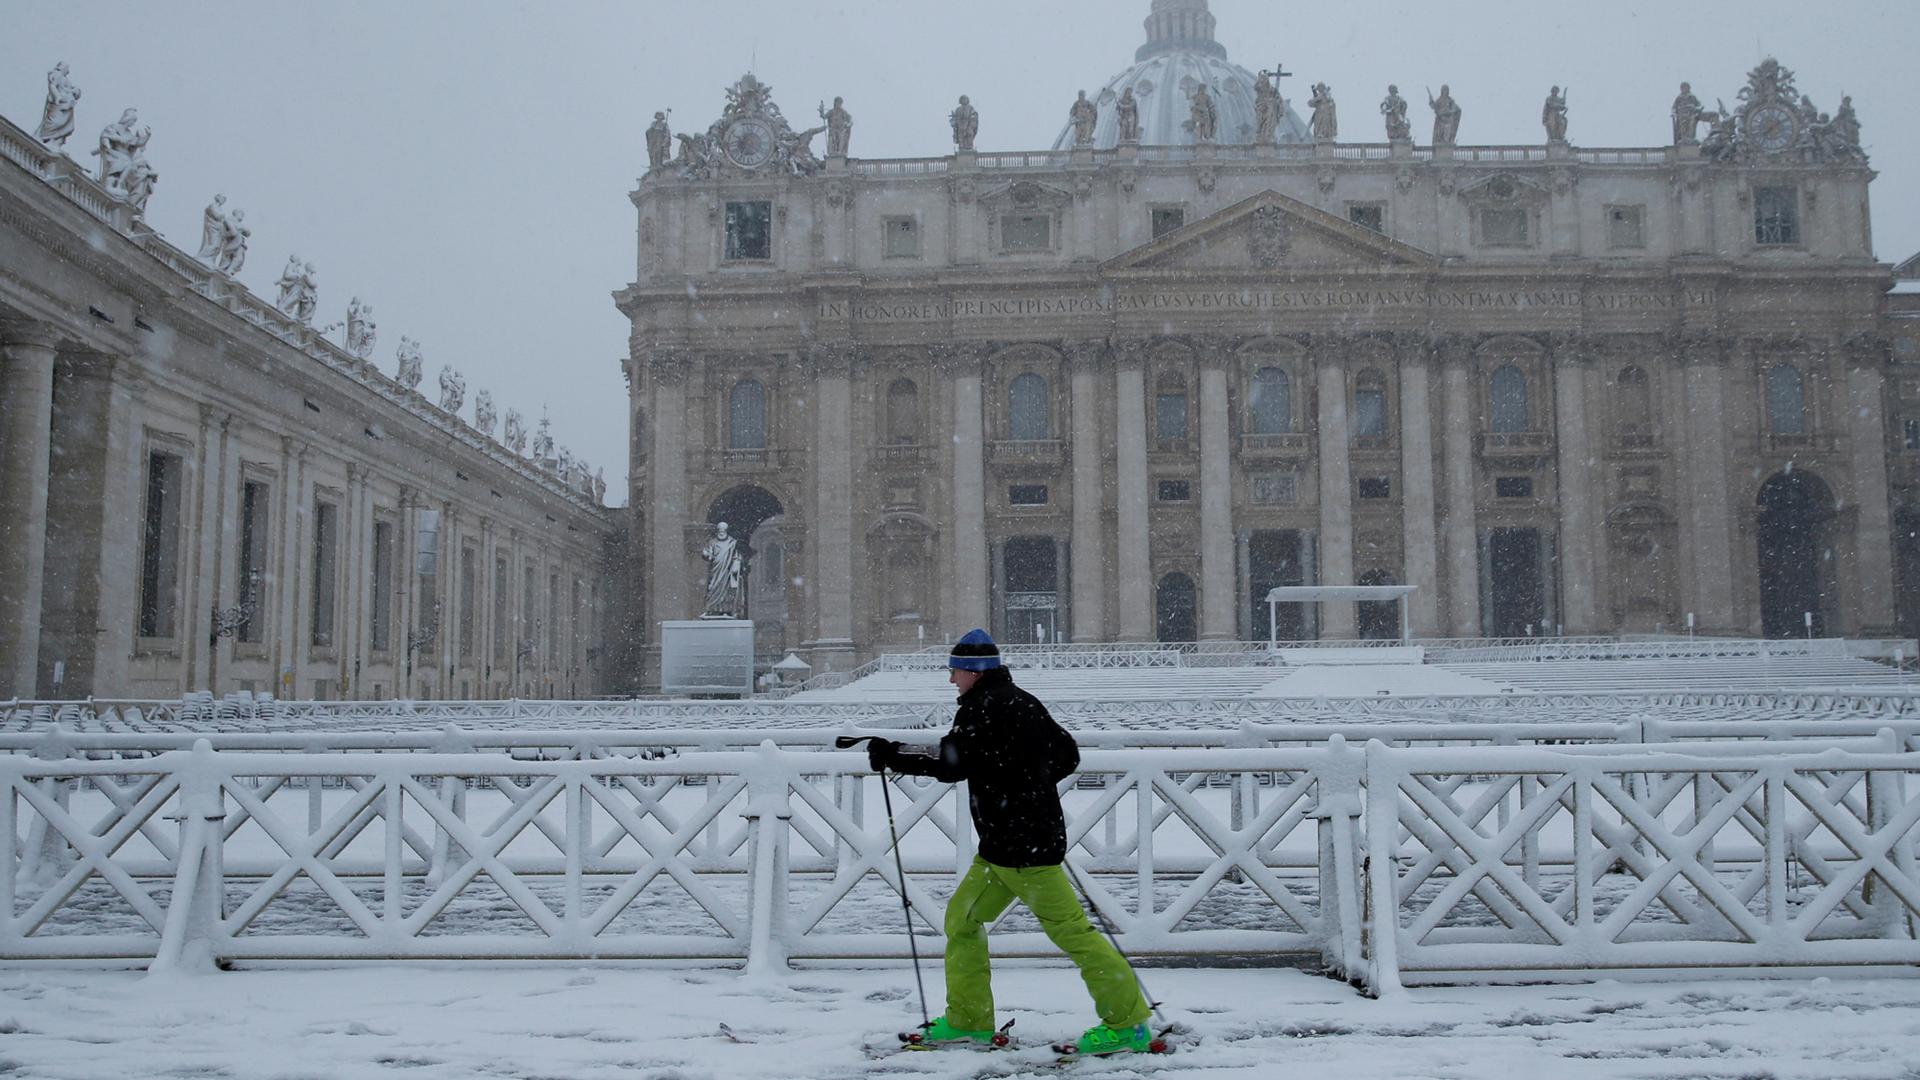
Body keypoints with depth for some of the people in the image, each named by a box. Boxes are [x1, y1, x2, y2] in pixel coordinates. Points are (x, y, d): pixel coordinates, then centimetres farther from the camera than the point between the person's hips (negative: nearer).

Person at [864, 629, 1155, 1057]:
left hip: (1020, 845, -10)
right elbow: (1067, 755, 18)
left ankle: (1127, 1023, 1)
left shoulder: (982, 708, -14)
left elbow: (951, 766, -20)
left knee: (1069, 929, -5)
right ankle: (969, 1020, 19)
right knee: (963, 918, 14)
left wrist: (892, 757, -10)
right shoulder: (1023, 702, 14)